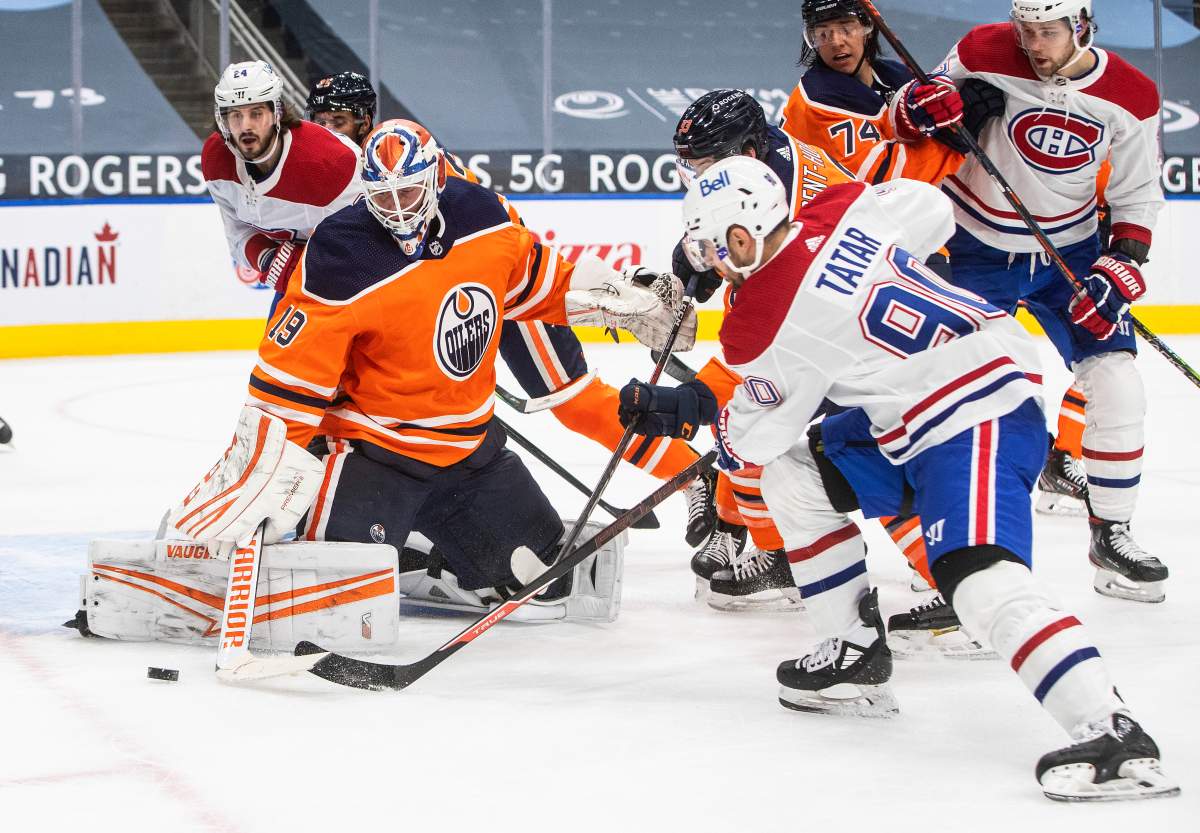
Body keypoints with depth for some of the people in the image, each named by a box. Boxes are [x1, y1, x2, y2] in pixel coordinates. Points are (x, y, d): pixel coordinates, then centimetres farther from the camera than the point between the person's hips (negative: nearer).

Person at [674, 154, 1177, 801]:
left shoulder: (760, 330, -15)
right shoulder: (844, 210, 0)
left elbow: (757, 435, 2)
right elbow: (935, 213, 16)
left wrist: (726, 436, 26)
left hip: (979, 424, -10)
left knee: (984, 582, -27)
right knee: (794, 475, 16)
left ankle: (1111, 734, -39)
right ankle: (855, 656, 22)